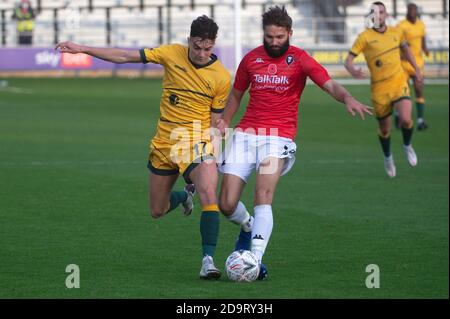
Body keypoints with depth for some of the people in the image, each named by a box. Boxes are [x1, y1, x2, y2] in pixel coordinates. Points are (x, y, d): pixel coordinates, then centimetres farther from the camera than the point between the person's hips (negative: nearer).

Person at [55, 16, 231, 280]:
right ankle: (184, 196, 47)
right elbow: (125, 57, 2)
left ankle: (208, 260, -23)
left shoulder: (222, 77, -9)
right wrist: (82, 49, 1)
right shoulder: (172, 54, -5)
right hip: (164, 143, 4)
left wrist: (209, 152, -12)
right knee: (157, 211, 13)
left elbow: (215, 122, -1)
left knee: (209, 195, -28)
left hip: (197, 142, -3)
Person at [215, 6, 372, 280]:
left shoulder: (300, 59, -1)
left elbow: (330, 85, -14)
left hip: (279, 137, -3)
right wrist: (224, 123, 12)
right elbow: (236, 95, 24)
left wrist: (347, 98, -34)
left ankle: (256, 259, -25)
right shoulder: (251, 59, 10)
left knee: (263, 197, -24)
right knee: (227, 205, -3)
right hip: (246, 134, 3)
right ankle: (248, 226, 30)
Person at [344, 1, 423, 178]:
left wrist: (416, 68, 24)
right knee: (384, 129, 8)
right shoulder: (365, 37, -8)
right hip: (379, 89, -1)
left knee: (405, 119, -21)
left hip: (399, 84, 1)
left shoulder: (396, 32, 3)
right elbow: (348, 60, -12)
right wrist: (353, 71, -33)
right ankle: (388, 157, 39)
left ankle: (407, 145, 12)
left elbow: (405, 48, 25)